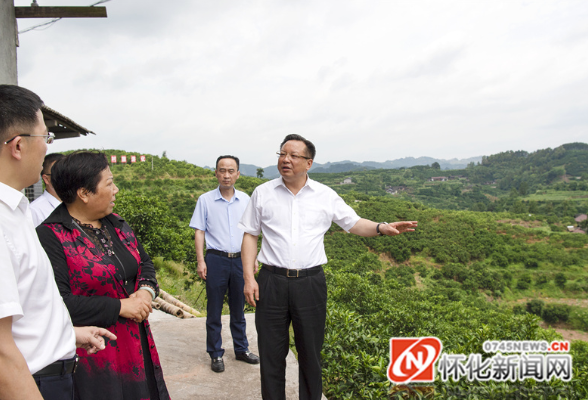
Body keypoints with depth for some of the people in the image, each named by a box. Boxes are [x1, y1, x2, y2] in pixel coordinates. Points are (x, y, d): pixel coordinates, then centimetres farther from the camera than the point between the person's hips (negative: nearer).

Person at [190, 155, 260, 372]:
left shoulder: (245, 200, 5)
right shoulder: (205, 200, -2)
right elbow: (199, 232, -1)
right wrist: (200, 261, -8)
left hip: (240, 259, 3)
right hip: (216, 259, -2)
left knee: (238, 308, 15)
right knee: (214, 310, 7)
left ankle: (241, 349, 30)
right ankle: (216, 354, 21)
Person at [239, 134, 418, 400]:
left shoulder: (325, 196, 3)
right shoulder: (262, 193, 3)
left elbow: (354, 223, 10)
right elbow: (250, 235, 5)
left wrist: (382, 228, -9)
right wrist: (248, 277, -2)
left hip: (310, 282, 0)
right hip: (271, 282, 0)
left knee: (310, 352, 12)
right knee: (271, 352, 9)